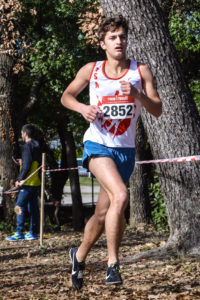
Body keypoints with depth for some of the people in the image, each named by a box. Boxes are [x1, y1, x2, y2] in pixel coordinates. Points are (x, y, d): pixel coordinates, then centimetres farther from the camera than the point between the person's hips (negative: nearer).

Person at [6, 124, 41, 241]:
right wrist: (22, 162, 23)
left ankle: (19, 234, -9)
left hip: (28, 183, -9)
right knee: (33, 207, 11)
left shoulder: (28, 146, -12)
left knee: (20, 206, -7)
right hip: (36, 182, 9)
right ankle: (33, 233, 12)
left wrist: (20, 179, -14)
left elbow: (27, 165, -18)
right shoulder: (37, 146, 16)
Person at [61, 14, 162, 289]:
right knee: (120, 196, -28)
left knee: (103, 214, 9)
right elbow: (66, 96, 13)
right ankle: (112, 263, -19)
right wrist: (82, 108, -9)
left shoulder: (141, 71, 1)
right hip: (97, 144, -3)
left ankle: (79, 255, 36)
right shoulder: (90, 70, 1)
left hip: (125, 150, 3)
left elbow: (158, 110, -1)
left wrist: (137, 94, -20)